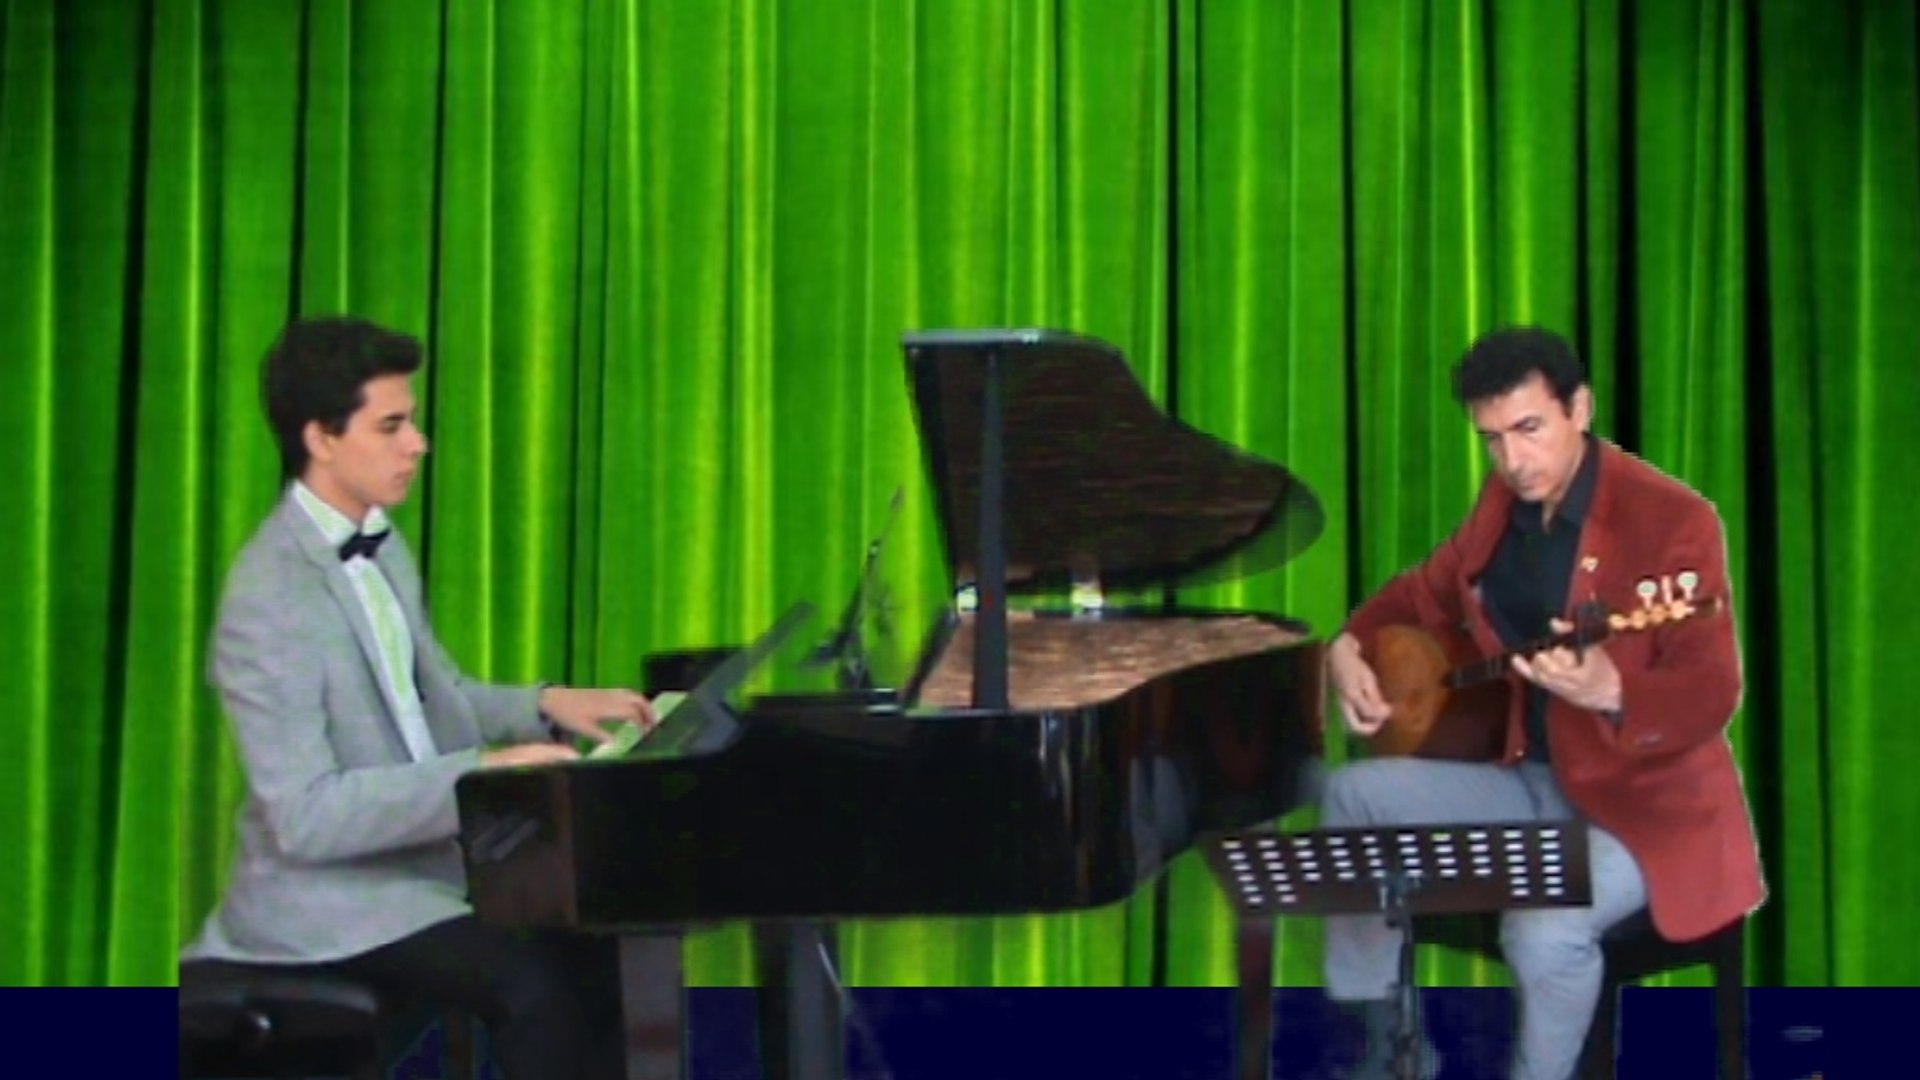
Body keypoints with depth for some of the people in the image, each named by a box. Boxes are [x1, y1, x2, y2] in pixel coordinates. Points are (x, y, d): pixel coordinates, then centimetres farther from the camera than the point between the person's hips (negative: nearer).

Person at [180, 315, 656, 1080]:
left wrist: (546, 706, 5)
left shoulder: (379, 545, 8)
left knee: (612, 950, -9)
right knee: (533, 980, -26)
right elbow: (304, 817, -25)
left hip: (432, 858, 8)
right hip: (328, 897, -8)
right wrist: (482, 772, -29)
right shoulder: (270, 599, -21)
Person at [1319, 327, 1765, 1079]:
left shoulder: (1672, 519, -20)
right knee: (1352, 795, 0)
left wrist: (1610, 692, -44)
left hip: (1643, 801, -8)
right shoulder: (1504, 501, 3)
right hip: (1528, 776, 8)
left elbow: (1712, 695, -26)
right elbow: (1427, 593, 20)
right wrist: (1350, 646, 1)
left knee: (1544, 929, -33)